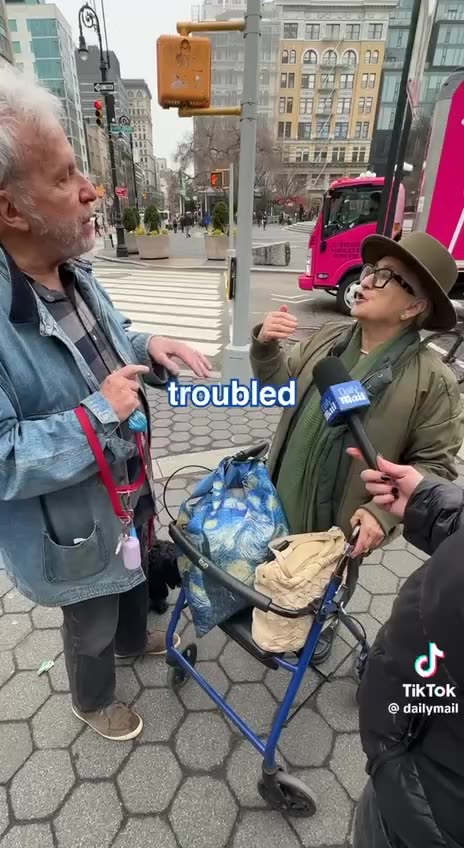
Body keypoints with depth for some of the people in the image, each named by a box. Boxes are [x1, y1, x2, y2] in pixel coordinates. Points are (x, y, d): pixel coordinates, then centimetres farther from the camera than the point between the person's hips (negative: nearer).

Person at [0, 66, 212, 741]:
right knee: (91, 625, 23)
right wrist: (98, 414, -33)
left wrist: (149, 346, -7)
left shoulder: (72, 270, -4)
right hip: (70, 526, -7)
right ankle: (93, 702, 57)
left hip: (127, 488, 8)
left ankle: (135, 638, 68)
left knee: (135, 579, 34)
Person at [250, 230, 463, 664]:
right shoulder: (327, 338, -6)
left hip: (342, 522, -4)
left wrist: (383, 511, -25)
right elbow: (280, 384, 6)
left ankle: (321, 630, 59)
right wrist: (265, 346, -12)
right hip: (283, 499, 5)